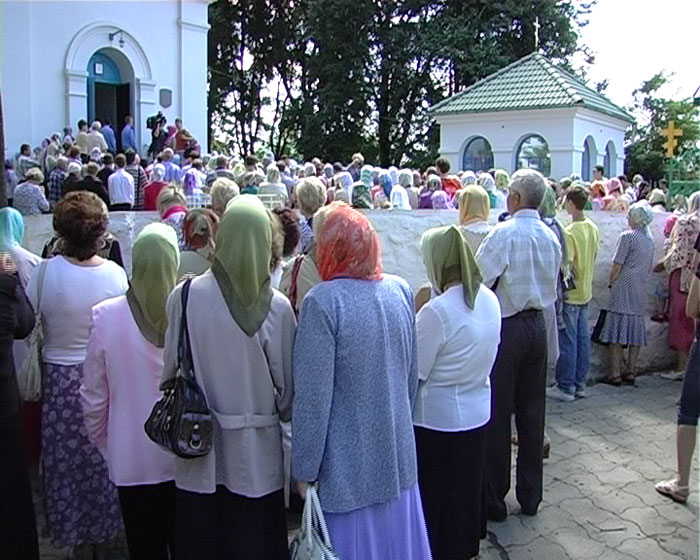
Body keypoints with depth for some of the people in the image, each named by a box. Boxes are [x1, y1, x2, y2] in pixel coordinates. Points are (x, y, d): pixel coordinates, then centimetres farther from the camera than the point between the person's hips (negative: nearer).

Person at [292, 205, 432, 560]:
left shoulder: (322, 302, -18)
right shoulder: (400, 291, -2)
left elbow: (313, 396, -17)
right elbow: (412, 374, 8)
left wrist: (304, 470, -8)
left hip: (348, 462, -5)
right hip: (398, 457, 5)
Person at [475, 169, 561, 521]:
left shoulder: (504, 233, -16)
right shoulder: (551, 237, 6)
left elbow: (478, 281, -17)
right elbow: (552, 288, 14)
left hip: (507, 329, -7)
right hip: (538, 325, 7)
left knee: (497, 414, 3)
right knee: (532, 412, 13)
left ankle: (494, 499, 12)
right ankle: (530, 496, 25)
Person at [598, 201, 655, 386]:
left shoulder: (627, 236, -10)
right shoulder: (650, 238, 11)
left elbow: (617, 265, -11)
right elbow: (649, 266, 17)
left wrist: (611, 282, 3)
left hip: (624, 289, -7)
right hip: (641, 291, 7)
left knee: (617, 331, -5)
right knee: (635, 330, 9)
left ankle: (615, 374, -6)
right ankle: (631, 372, 12)